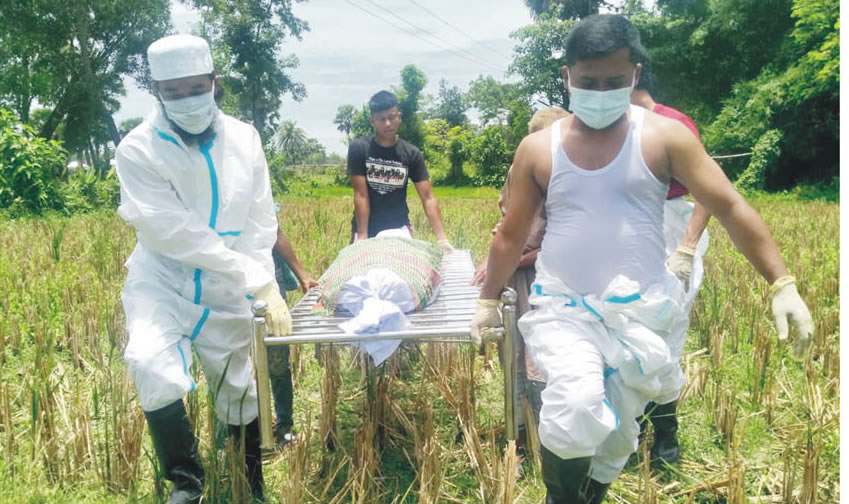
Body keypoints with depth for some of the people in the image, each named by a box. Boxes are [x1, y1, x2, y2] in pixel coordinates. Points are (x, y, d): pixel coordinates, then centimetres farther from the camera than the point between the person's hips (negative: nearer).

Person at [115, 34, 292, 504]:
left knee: (238, 390, 11)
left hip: (225, 290, 3)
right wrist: (258, 279, -24)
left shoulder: (244, 139, -4)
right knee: (151, 364, -29)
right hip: (163, 280, -2)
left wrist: (267, 289, -12)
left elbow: (260, 222, -2)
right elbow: (176, 233, -22)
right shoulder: (138, 150, -14)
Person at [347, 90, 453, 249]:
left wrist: (442, 239, -23)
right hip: (367, 226, 0)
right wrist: (362, 236, -19)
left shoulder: (412, 154, -8)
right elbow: (361, 195, -13)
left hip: (398, 227, 1)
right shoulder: (359, 148, -11)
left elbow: (428, 198, -12)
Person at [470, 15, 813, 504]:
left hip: (642, 311, 1)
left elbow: (730, 208, -3)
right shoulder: (538, 148, 1)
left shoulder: (665, 136, -3)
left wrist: (782, 283, -10)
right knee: (576, 413, -25)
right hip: (564, 308, 0)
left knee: (616, 435, 9)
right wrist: (489, 300, 16)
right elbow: (512, 235, 10)